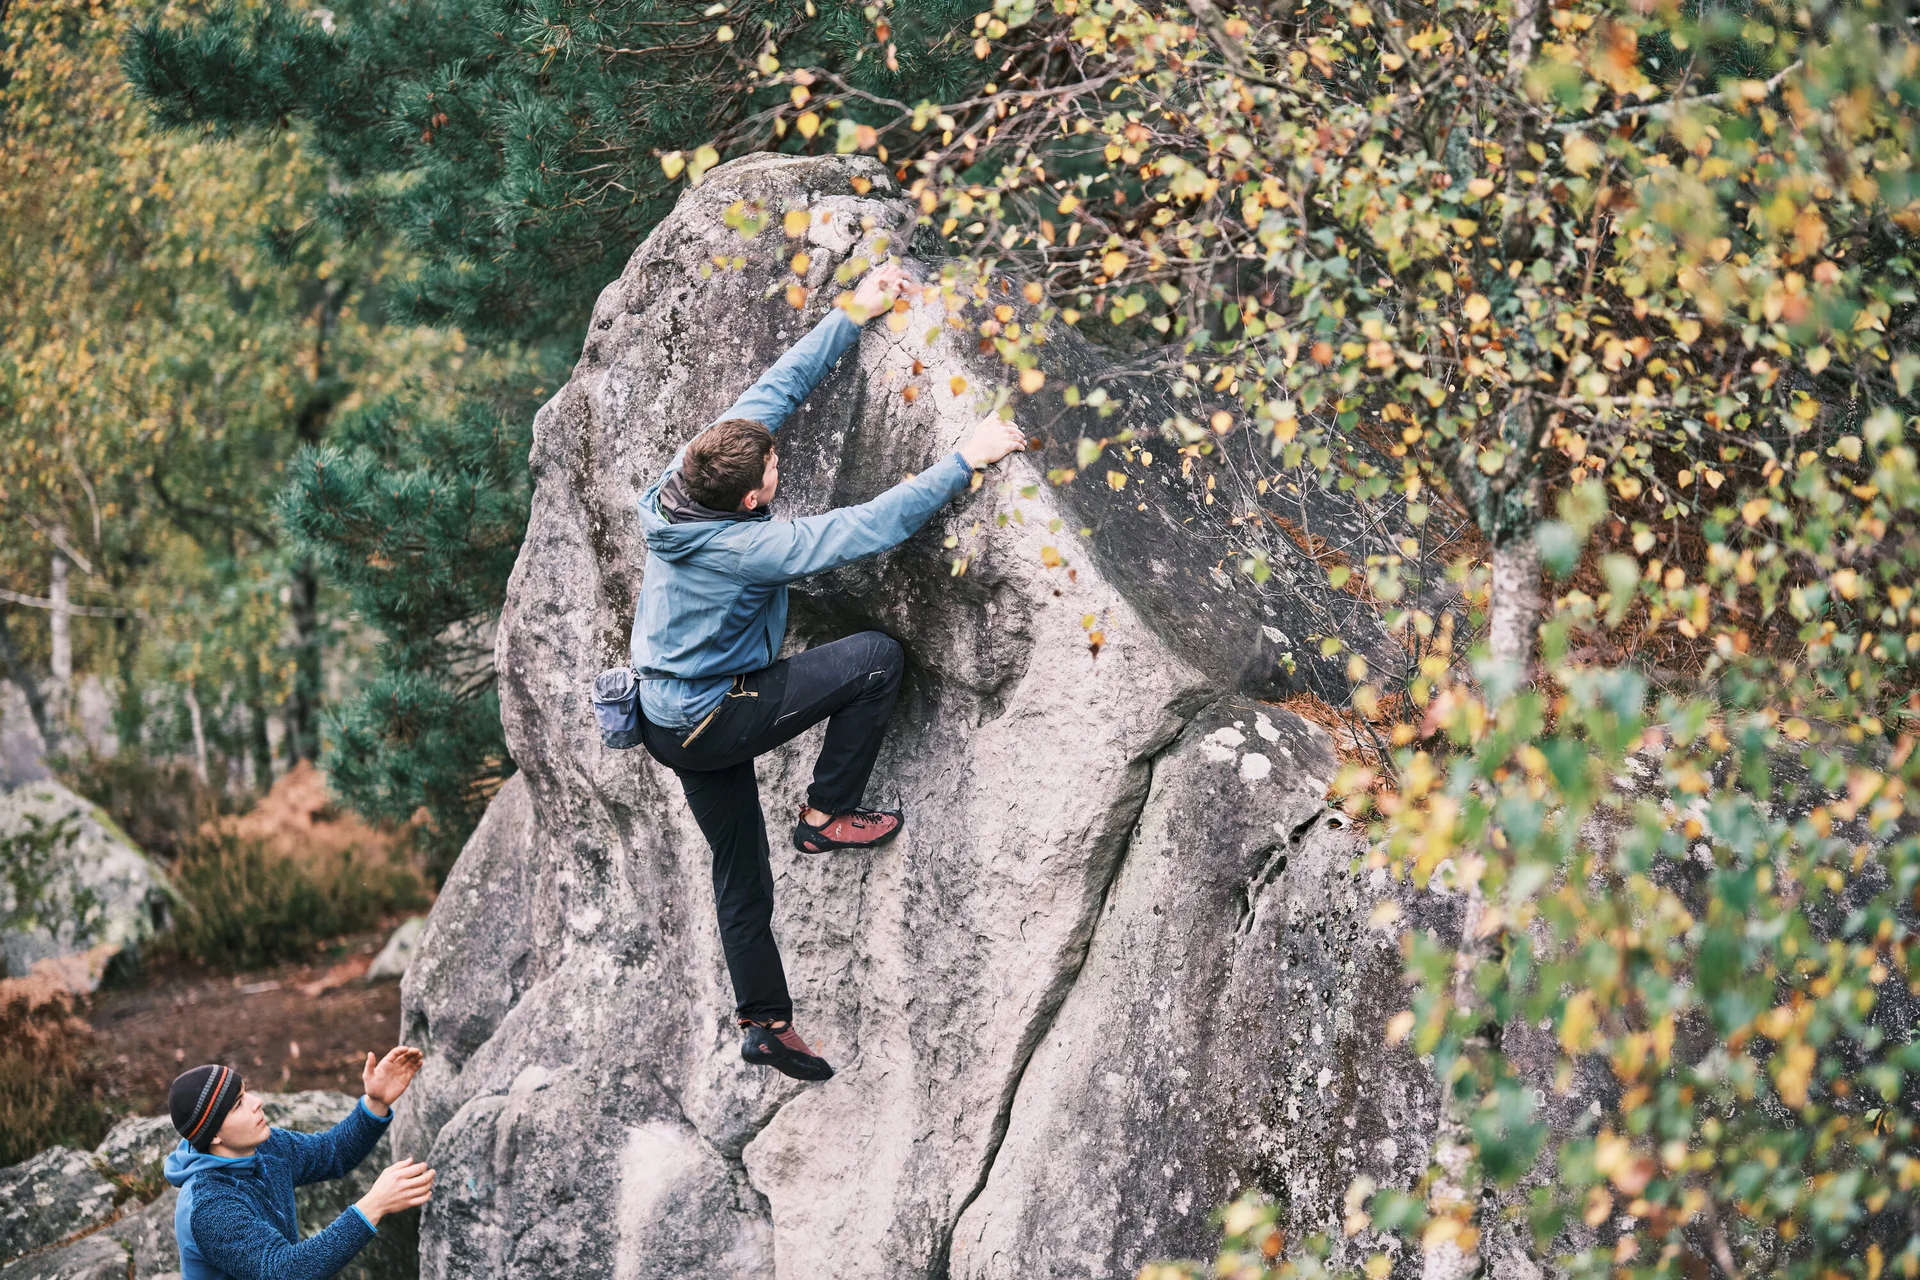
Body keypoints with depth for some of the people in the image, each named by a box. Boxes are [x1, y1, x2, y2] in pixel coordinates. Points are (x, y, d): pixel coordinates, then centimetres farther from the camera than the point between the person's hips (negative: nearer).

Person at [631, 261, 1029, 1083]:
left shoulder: (684, 482, -9)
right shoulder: (743, 546, -30)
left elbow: (773, 391, 0)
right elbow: (869, 529, -30)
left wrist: (851, 318, 3)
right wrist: (965, 462, -24)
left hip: (666, 720, 8)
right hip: (714, 720, -8)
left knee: (740, 871, 19)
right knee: (878, 657, -9)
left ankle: (763, 1021, 28)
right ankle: (826, 816, 2)